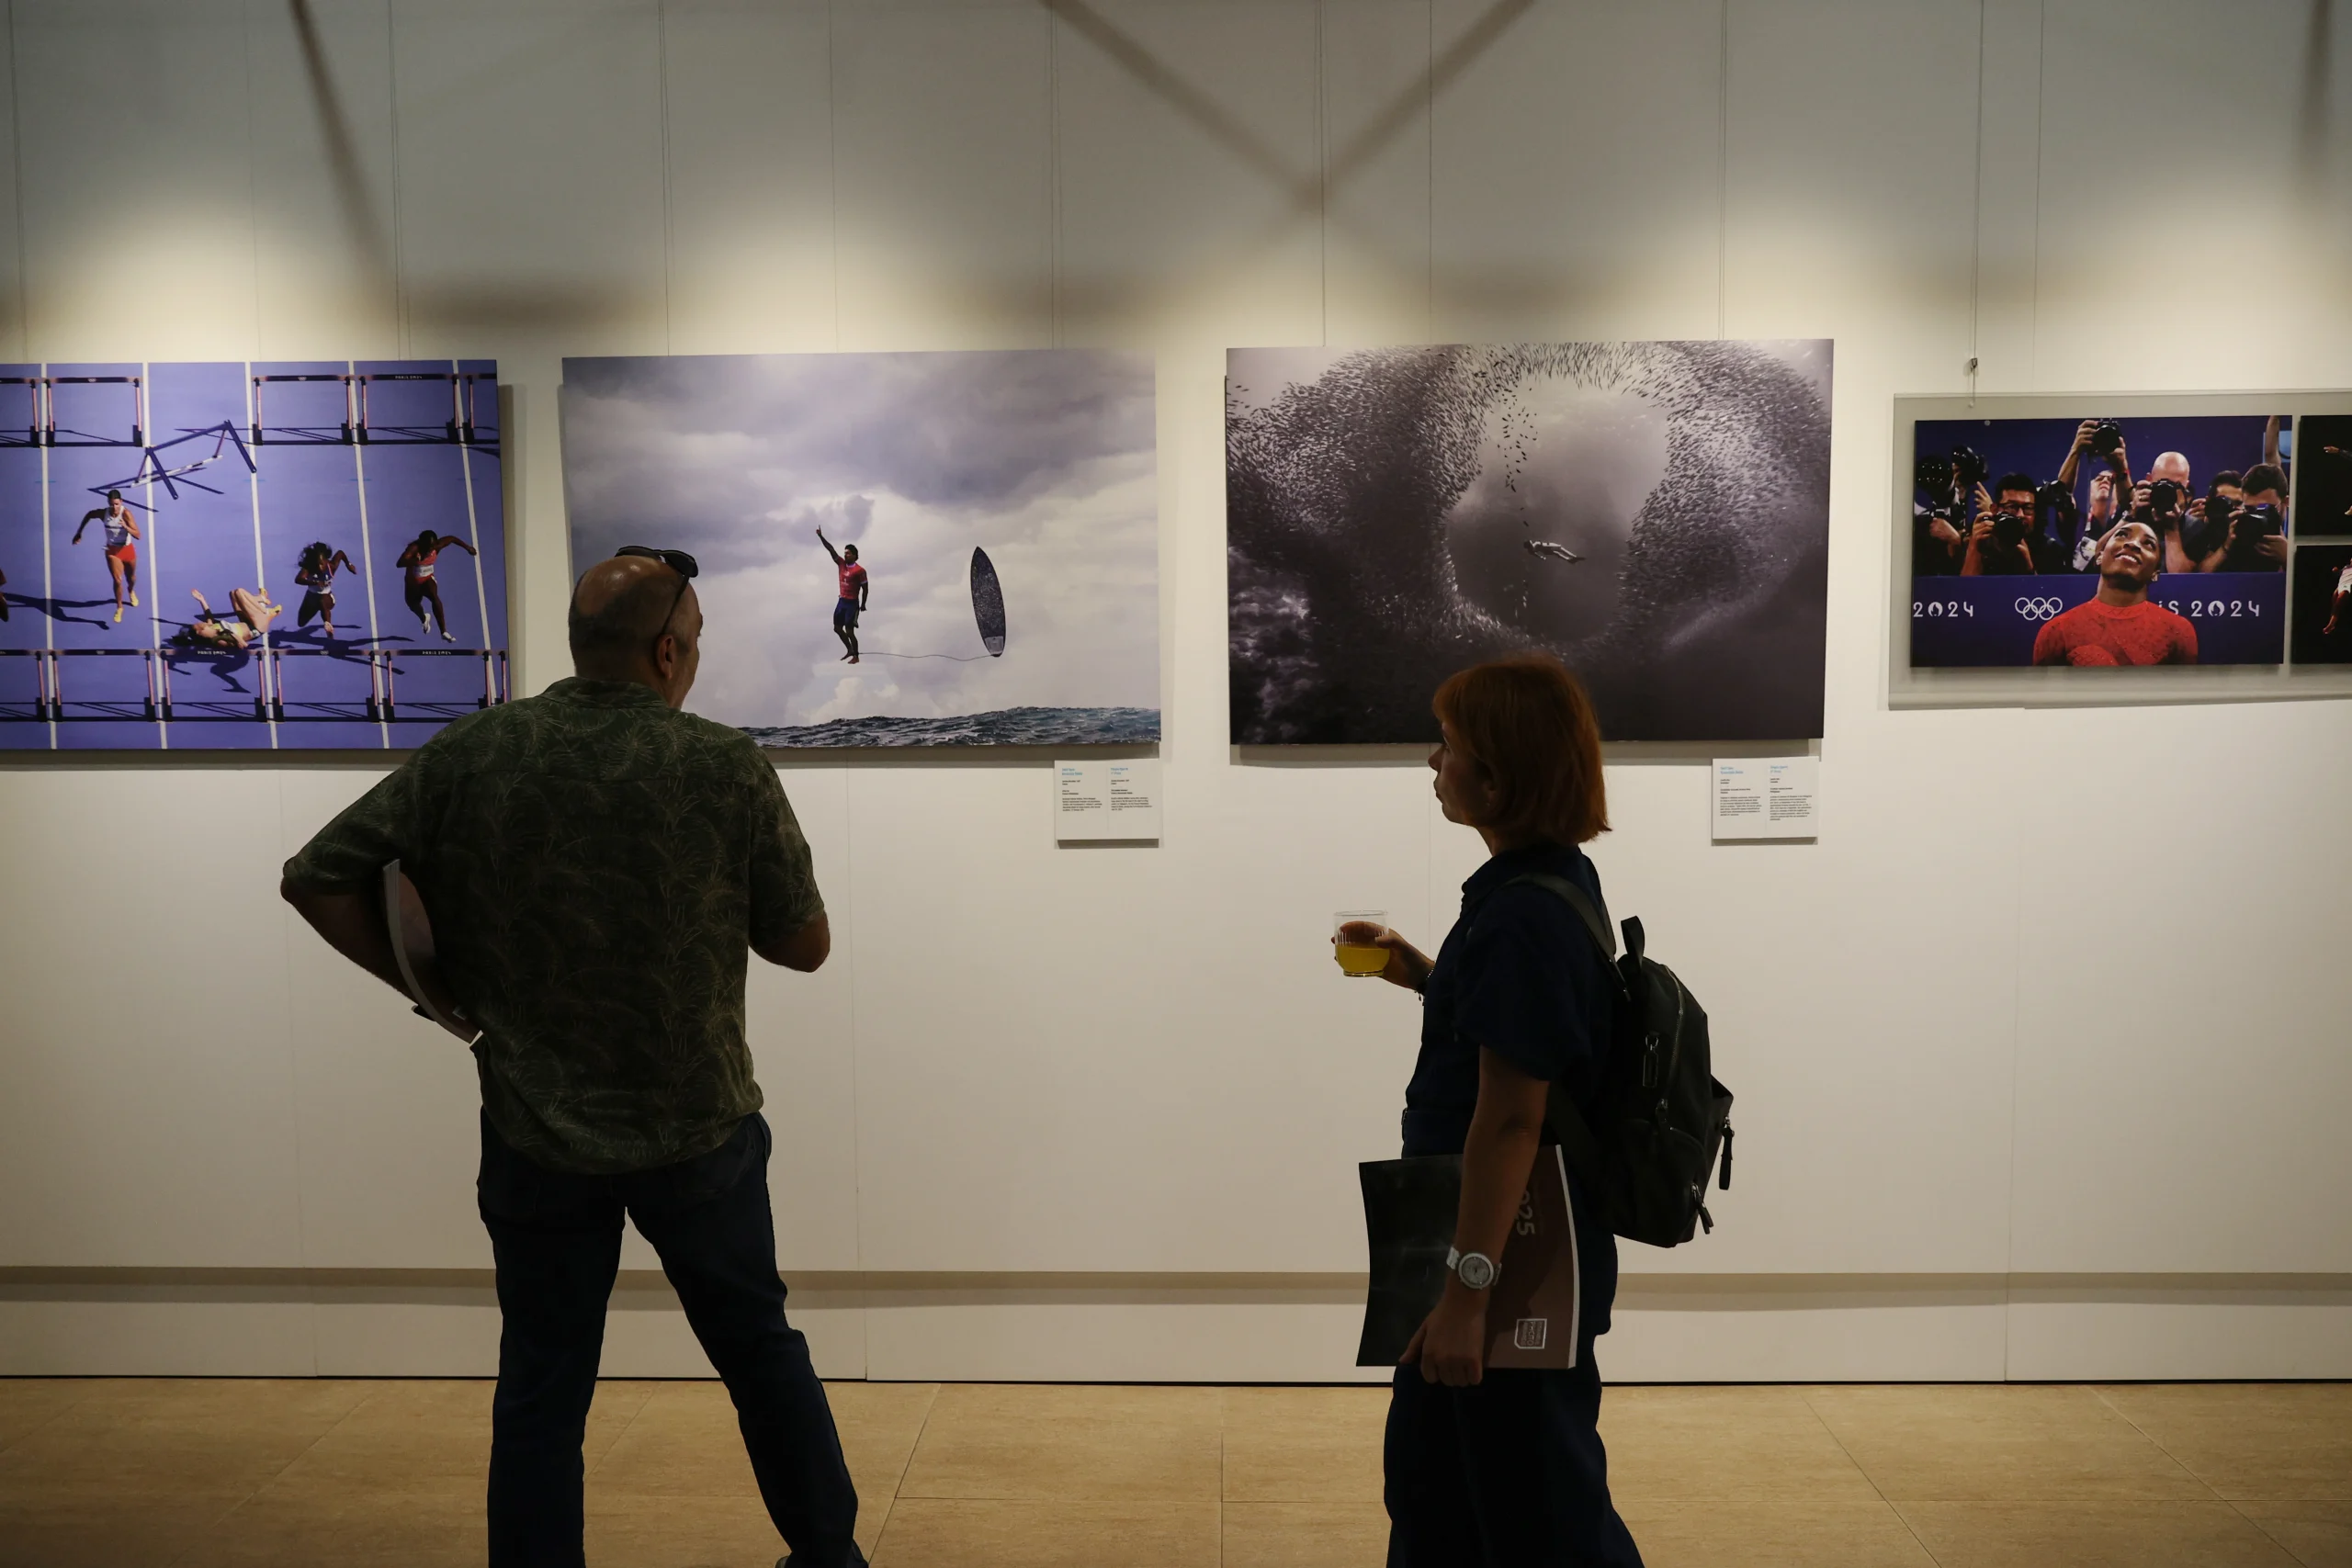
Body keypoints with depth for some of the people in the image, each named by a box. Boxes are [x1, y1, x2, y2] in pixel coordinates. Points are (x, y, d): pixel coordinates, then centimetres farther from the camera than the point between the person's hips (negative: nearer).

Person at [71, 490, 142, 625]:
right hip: (112, 550, 0)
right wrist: (79, 532, 9)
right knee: (117, 580, -14)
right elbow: (88, 515, 7)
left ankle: (131, 591, 59)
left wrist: (126, 527, -47)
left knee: (131, 578, 23)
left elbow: (138, 536, -29)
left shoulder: (126, 513, -25)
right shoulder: (103, 513, -18)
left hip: (127, 549, 0)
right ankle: (119, 608, 4)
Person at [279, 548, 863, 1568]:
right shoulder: (728, 767, -13)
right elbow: (805, 944, -6)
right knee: (760, 1348, 20)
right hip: (700, 1130, 0)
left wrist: (437, 986, 3)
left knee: (540, 1391, 15)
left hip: (537, 1139, 1)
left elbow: (316, 880, -5)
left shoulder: (470, 754, -8)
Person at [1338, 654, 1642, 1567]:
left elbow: (1510, 1120, -27)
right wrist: (1422, 975, 7)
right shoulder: (1554, 883, 5)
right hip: (1498, 1243, 10)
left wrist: (1467, 1296, -23)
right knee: (1429, 1469, 24)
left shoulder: (1526, 917, -25)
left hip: (1520, 1260, -10)